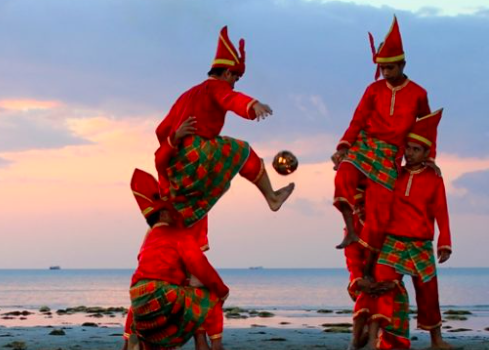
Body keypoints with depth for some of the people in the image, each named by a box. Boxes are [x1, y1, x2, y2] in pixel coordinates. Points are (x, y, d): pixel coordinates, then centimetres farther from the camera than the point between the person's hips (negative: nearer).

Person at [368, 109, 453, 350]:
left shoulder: (434, 179, 3)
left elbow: (441, 213, -3)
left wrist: (445, 244, -12)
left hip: (421, 246, 0)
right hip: (391, 242, 0)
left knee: (428, 292, 9)